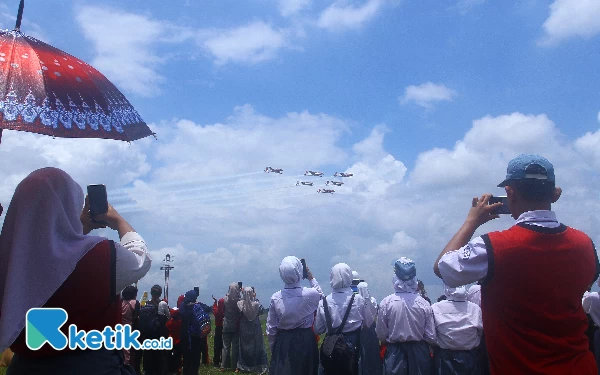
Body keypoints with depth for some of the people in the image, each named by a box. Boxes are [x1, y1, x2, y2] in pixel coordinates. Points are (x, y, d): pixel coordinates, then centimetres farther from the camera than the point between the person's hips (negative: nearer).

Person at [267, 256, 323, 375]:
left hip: (282, 343, 1)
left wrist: (273, 348, 12)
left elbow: (271, 328, -1)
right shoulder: (311, 294, -15)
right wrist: (312, 279, 18)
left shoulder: (275, 298, -9)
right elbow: (321, 296, 11)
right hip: (306, 341, -1)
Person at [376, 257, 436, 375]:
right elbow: (431, 337, -7)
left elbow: (381, 335, -7)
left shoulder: (386, 303, -14)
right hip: (419, 352, 1)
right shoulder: (424, 303, -12)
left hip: (394, 353, -1)